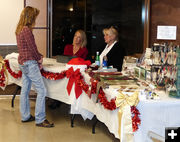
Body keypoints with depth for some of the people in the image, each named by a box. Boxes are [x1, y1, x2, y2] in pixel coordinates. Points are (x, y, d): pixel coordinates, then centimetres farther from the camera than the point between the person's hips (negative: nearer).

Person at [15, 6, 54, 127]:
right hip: (29, 63, -10)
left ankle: (25, 116, 24)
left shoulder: (19, 29, 13)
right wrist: (39, 58, 0)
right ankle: (40, 119, -4)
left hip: (23, 63, 10)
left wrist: (38, 56, 7)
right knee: (42, 90, -7)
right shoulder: (27, 30, -17)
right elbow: (32, 48, -17)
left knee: (25, 90, 15)